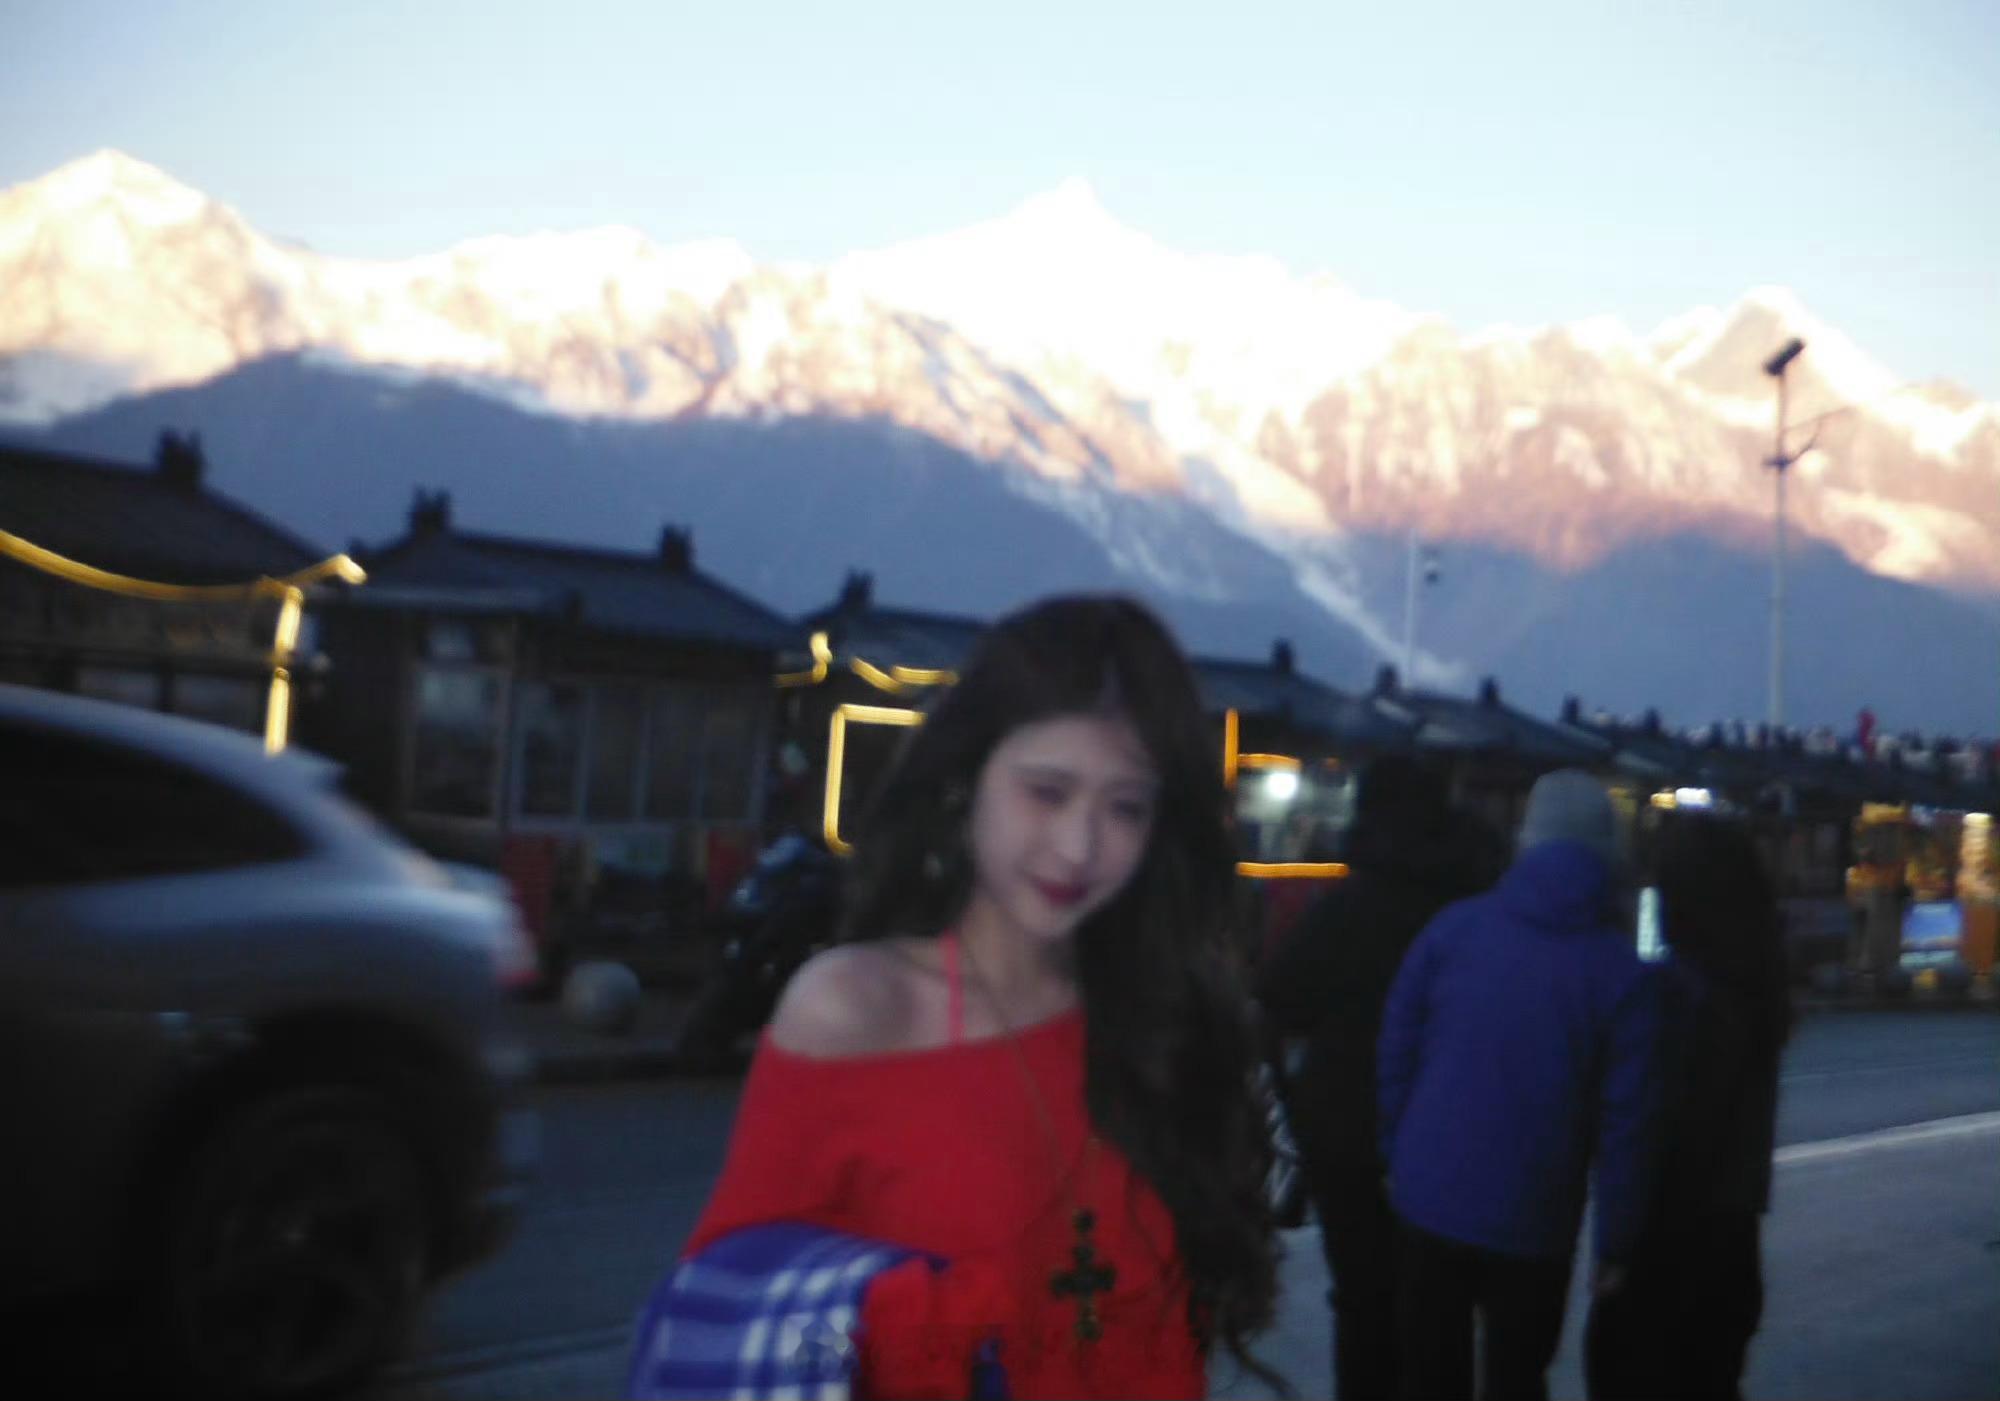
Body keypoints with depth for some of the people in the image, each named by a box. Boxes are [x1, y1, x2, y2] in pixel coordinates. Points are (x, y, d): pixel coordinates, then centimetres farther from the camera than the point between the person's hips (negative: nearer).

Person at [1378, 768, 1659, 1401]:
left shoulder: (1455, 927, -3)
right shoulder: (1620, 969, -7)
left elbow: (1397, 1051, -2)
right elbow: (1625, 1117, -11)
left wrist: (1397, 1155, 8)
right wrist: (1616, 1239, -4)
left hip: (1432, 1197, 1)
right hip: (1534, 1219, -1)